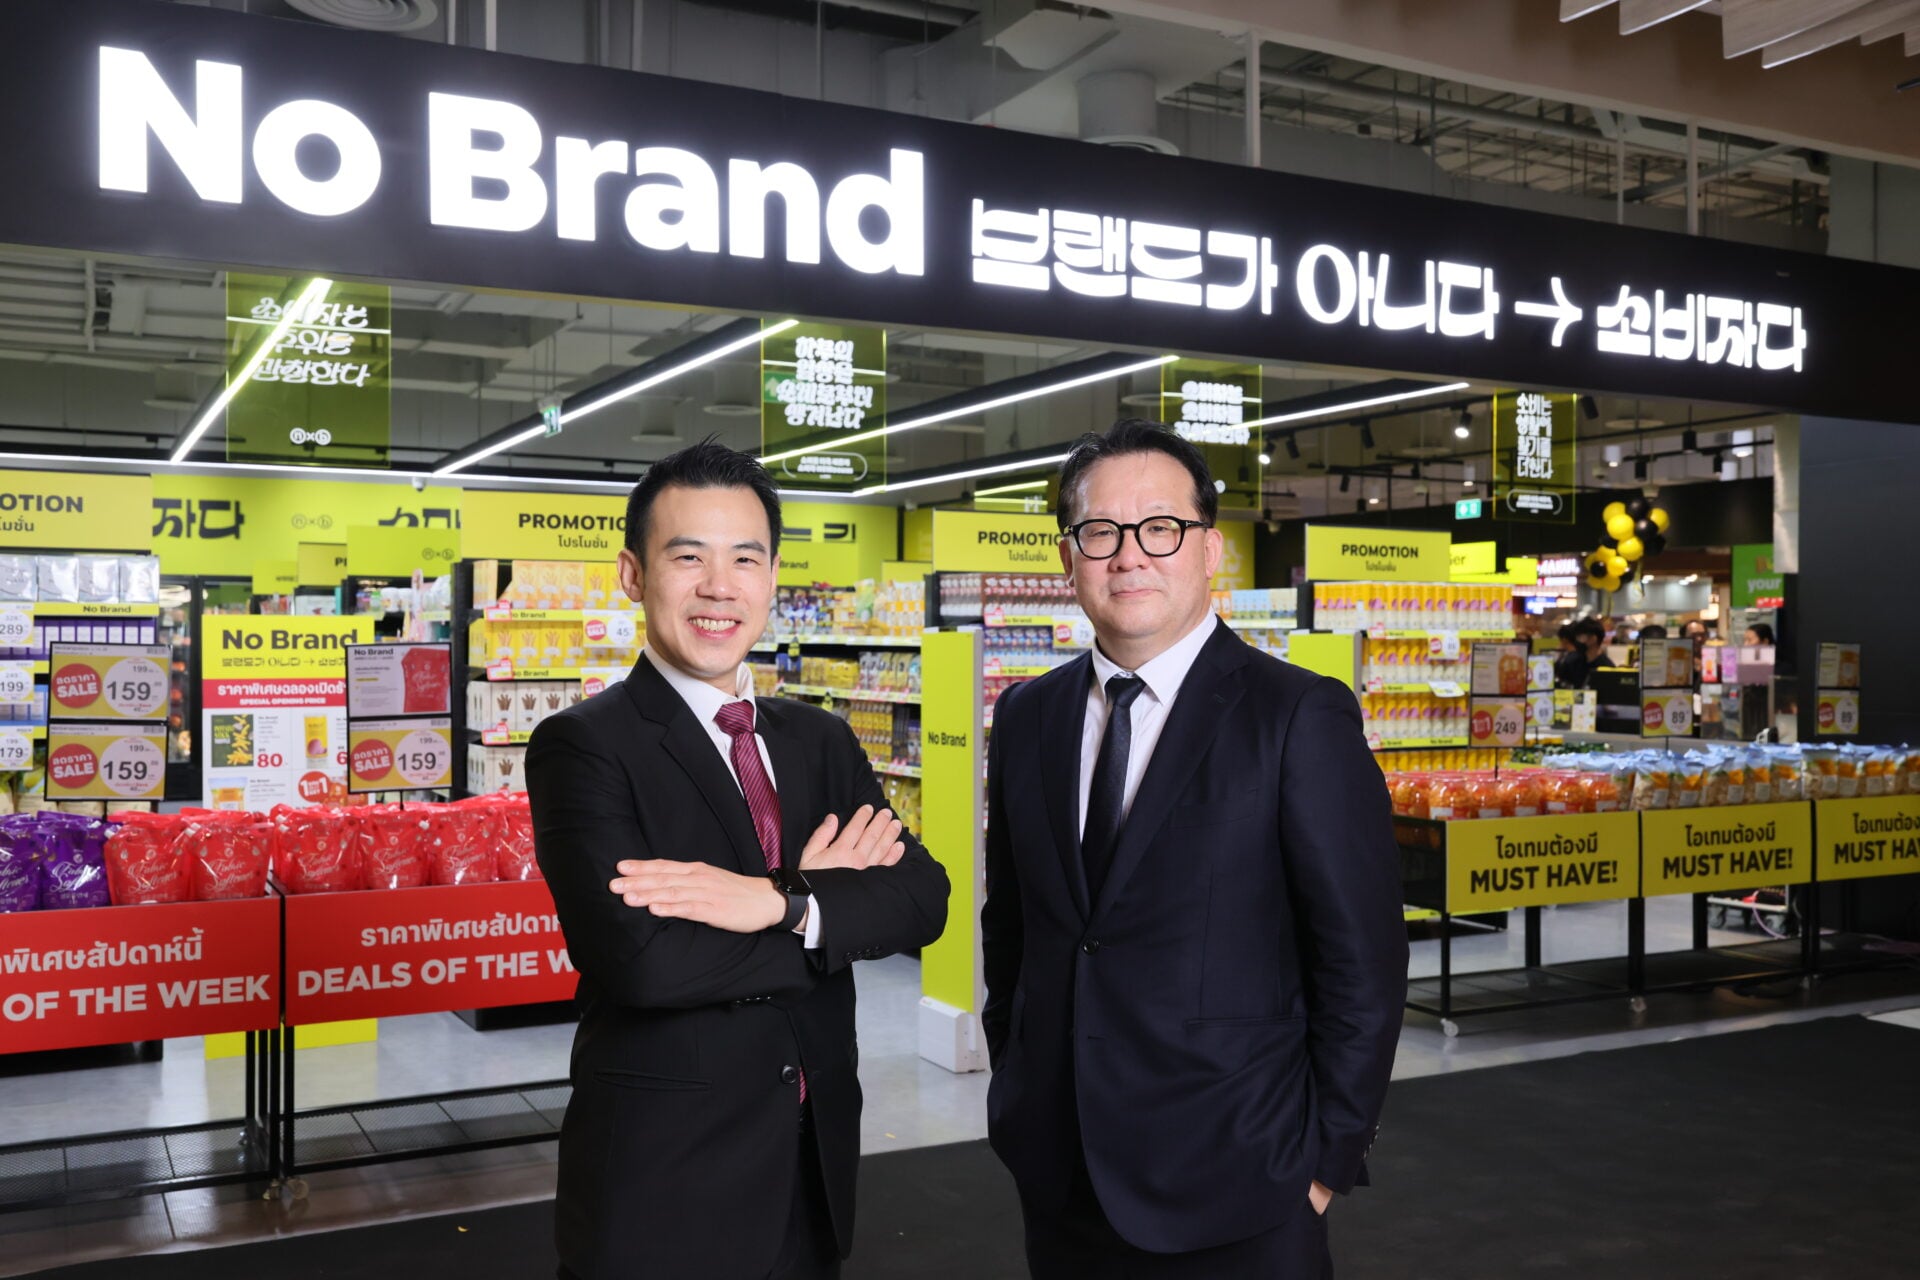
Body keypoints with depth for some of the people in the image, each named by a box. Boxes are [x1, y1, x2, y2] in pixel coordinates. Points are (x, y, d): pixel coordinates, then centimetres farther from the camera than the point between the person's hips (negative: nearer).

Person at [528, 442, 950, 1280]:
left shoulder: (822, 741, 6)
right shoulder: (581, 746, -11)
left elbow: (923, 898, -6)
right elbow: (642, 956, -23)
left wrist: (778, 903, -23)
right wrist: (822, 900, -12)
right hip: (659, 1187, -5)